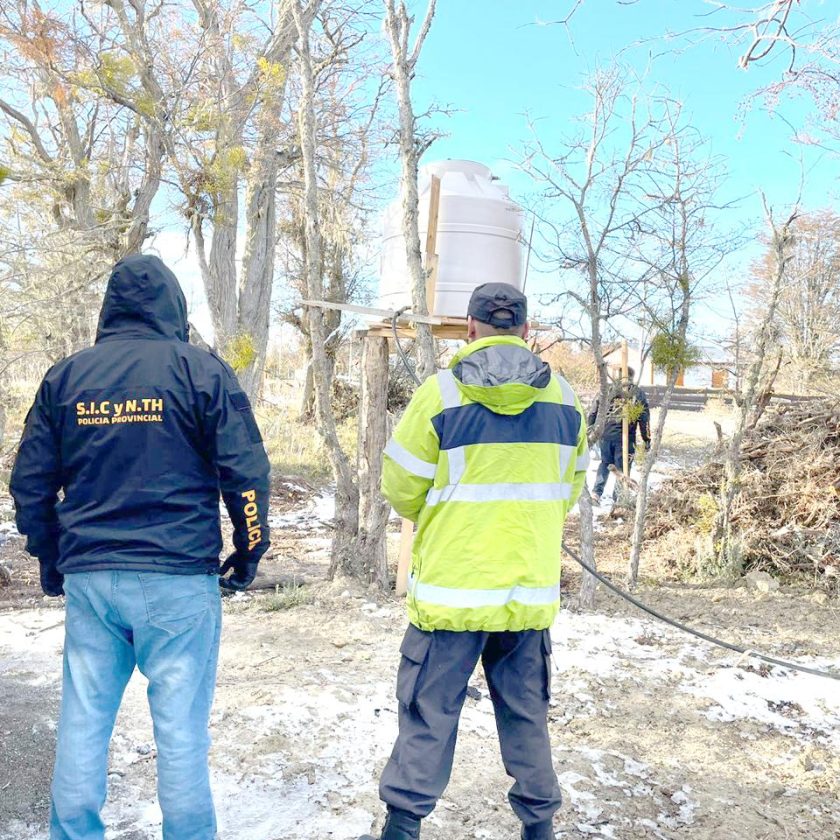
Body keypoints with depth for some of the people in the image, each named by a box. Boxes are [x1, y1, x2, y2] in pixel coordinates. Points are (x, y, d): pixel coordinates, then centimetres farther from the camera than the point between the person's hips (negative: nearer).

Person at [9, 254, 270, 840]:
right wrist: (250, 552, 7)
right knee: (181, 728, 4)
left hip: (87, 578, 4)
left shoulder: (66, 376, 8)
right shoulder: (202, 370, -2)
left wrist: (50, 560, 23)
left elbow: (29, 482, 12)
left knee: (83, 724, 14)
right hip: (179, 581, -3)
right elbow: (246, 472, -6)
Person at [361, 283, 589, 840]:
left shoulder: (440, 394, -11)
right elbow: (567, 492, 10)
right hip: (531, 587, 4)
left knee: (430, 712, 9)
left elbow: (402, 490, -4)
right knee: (527, 712, 17)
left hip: (451, 586, -3)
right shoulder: (564, 398, 1)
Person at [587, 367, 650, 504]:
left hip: (606, 434, 2)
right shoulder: (639, 394, 3)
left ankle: (596, 492, 8)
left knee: (605, 463, 20)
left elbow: (593, 412, 6)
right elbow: (644, 418, 1)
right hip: (626, 436, -2)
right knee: (622, 467, 7)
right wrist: (647, 439, 6)